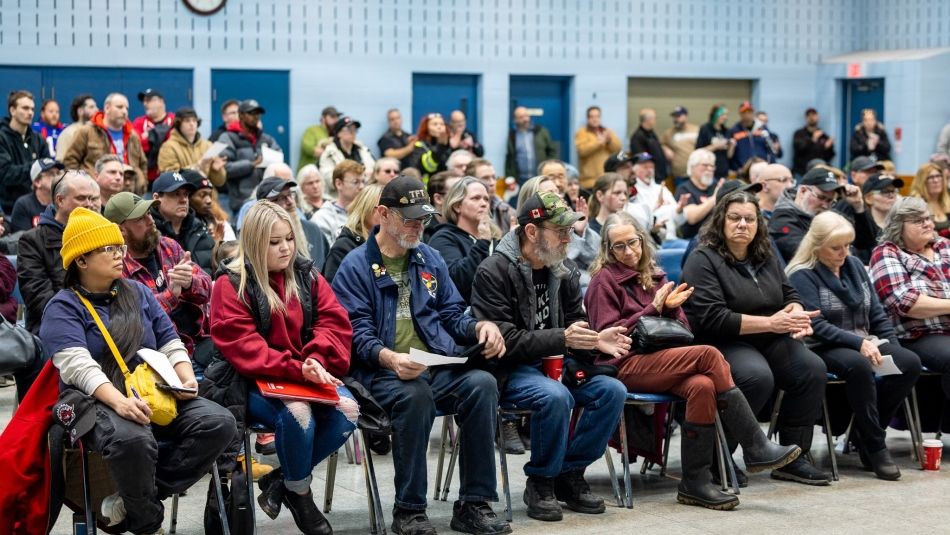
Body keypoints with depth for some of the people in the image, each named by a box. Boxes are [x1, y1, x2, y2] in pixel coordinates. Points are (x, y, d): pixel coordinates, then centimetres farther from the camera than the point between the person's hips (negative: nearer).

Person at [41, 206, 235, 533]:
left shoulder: (138, 293, 18)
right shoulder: (63, 307, -1)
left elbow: (169, 341, 16)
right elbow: (77, 365, -17)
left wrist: (186, 377, -8)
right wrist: (119, 401, -34)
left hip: (156, 396, 6)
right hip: (98, 402, -6)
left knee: (219, 422, -19)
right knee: (132, 440, -40)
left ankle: (135, 500, -16)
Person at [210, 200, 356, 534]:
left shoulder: (306, 275, 10)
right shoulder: (231, 284, -5)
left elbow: (334, 322, 3)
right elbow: (242, 345, -15)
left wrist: (317, 361, -18)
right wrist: (296, 369, -26)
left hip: (309, 377, 5)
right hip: (257, 381, -5)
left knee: (347, 411, -23)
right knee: (297, 413, -35)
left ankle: (281, 479, -5)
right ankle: (299, 494, -8)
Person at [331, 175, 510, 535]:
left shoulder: (430, 259, 20)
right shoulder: (356, 266, 3)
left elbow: (451, 314, 23)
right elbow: (357, 331, -6)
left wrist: (480, 327, 0)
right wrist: (389, 358, -26)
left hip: (439, 365, 5)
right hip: (384, 371, -4)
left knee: (482, 384, -27)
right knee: (415, 394, -38)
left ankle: (474, 505, -21)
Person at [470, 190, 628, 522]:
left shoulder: (565, 271, 7)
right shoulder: (494, 272, -13)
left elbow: (574, 327, 12)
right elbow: (503, 340, -19)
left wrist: (597, 342, -12)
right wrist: (561, 339, -27)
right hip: (509, 371, -7)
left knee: (612, 391, -16)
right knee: (555, 396, -34)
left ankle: (569, 474, 0)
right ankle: (540, 483, -12)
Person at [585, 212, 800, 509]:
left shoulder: (654, 276, 22)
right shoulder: (604, 280, 5)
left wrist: (671, 307, -2)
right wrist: (653, 309, -9)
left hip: (663, 359, 6)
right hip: (627, 366, -6)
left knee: (702, 386, -31)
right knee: (708, 354, -27)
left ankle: (695, 482, -30)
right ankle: (756, 449, -28)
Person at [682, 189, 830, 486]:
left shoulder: (766, 259, 16)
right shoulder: (703, 261, -8)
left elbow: (790, 294, 20)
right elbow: (712, 318, -18)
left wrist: (796, 316, -7)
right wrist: (770, 323, -19)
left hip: (769, 341, 7)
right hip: (723, 344, -7)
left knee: (813, 369, -19)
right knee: (758, 376, -36)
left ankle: (792, 458, -10)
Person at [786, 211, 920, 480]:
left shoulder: (855, 266, 15)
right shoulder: (802, 276, -5)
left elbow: (877, 314, 16)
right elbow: (817, 326, -15)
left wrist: (892, 347, 1)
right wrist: (859, 344, -24)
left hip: (864, 343, 6)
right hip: (824, 349, -6)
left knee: (910, 363, -20)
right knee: (859, 365, -38)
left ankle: (864, 430, -9)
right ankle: (875, 447, -28)